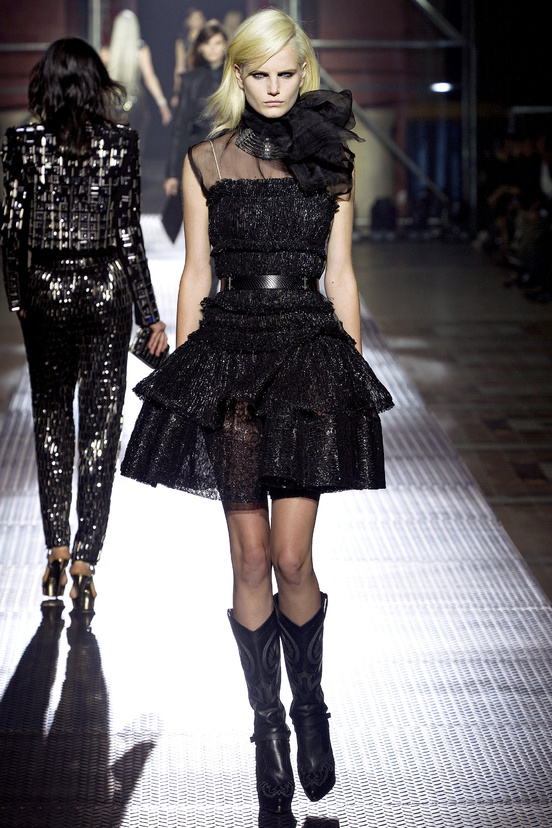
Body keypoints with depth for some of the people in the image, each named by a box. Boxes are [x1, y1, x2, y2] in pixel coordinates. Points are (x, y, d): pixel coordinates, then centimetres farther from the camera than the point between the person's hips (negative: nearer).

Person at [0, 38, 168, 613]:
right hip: (105, 290, -1)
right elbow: (129, 234, -7)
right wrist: (149, 314, -2)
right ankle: (85, 560, 1)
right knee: (101, 420, 4)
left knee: (51, 415, 17)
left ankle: (56, 548, 15)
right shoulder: (120, 143, -7)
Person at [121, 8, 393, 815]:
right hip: (229, 358, 0)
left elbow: (340, 275, 10)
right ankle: (269, 725, 14)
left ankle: (309, 703, 17)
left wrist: (355, 375, 7)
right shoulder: (207, 162, 7)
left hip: (312, 355, 0)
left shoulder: (330, 162, 8)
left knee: (292, 559, -7)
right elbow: (196, 275, 8)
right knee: (250, 560, 1)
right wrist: (183, 374, 5)